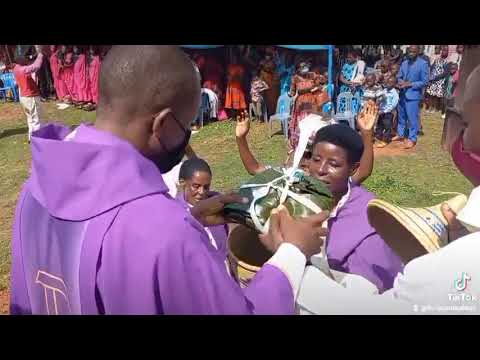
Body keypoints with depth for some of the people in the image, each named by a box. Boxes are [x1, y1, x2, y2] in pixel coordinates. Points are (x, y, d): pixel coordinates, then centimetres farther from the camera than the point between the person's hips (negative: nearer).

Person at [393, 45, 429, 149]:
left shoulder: (423, 64, -9)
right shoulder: (404, 63, 10)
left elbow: (424, 82, -12)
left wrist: (409, 84, -18)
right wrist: (400, 82, -9)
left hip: (413, 95, -6)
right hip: (402, 94, 6)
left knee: (412, 118, -1)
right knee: (401, 116, 17)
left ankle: (412, 139, 9)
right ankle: (400, 134, 32)